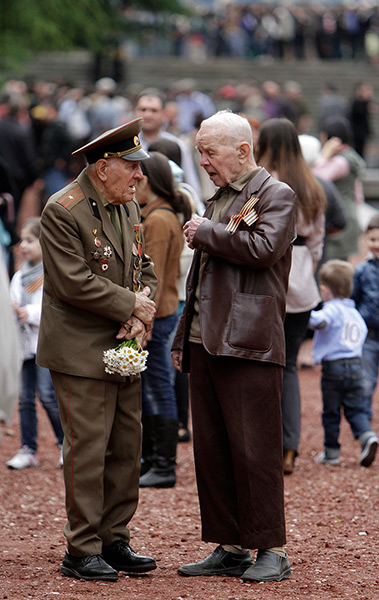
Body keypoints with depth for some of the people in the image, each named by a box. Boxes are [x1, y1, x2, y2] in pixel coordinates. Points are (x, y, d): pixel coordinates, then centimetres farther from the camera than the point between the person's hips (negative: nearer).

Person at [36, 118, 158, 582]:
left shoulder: (129, 208, 12)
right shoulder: (62, 211, -14)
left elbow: (144, 270, 15)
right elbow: (74, 283, -20)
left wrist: (140, 317, -4)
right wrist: (130, 306, -13)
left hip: (124, 352, 8)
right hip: (81, 352, -8)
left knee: (127, 448, 9)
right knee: (87, 450, -6)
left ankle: (114, 541, 18)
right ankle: (81, 551, 1)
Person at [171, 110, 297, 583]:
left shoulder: (276, 196, -2)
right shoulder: (217, 200, 22)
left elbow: (264, 248, -20)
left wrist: (206, 234, -8)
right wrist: (183, 338, 22)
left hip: (249, 345, -8)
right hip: (206, 344, 8)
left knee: (254, 451, -7)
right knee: (210, 451, 7)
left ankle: (271, 551, -1)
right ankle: (230, 548, 14)